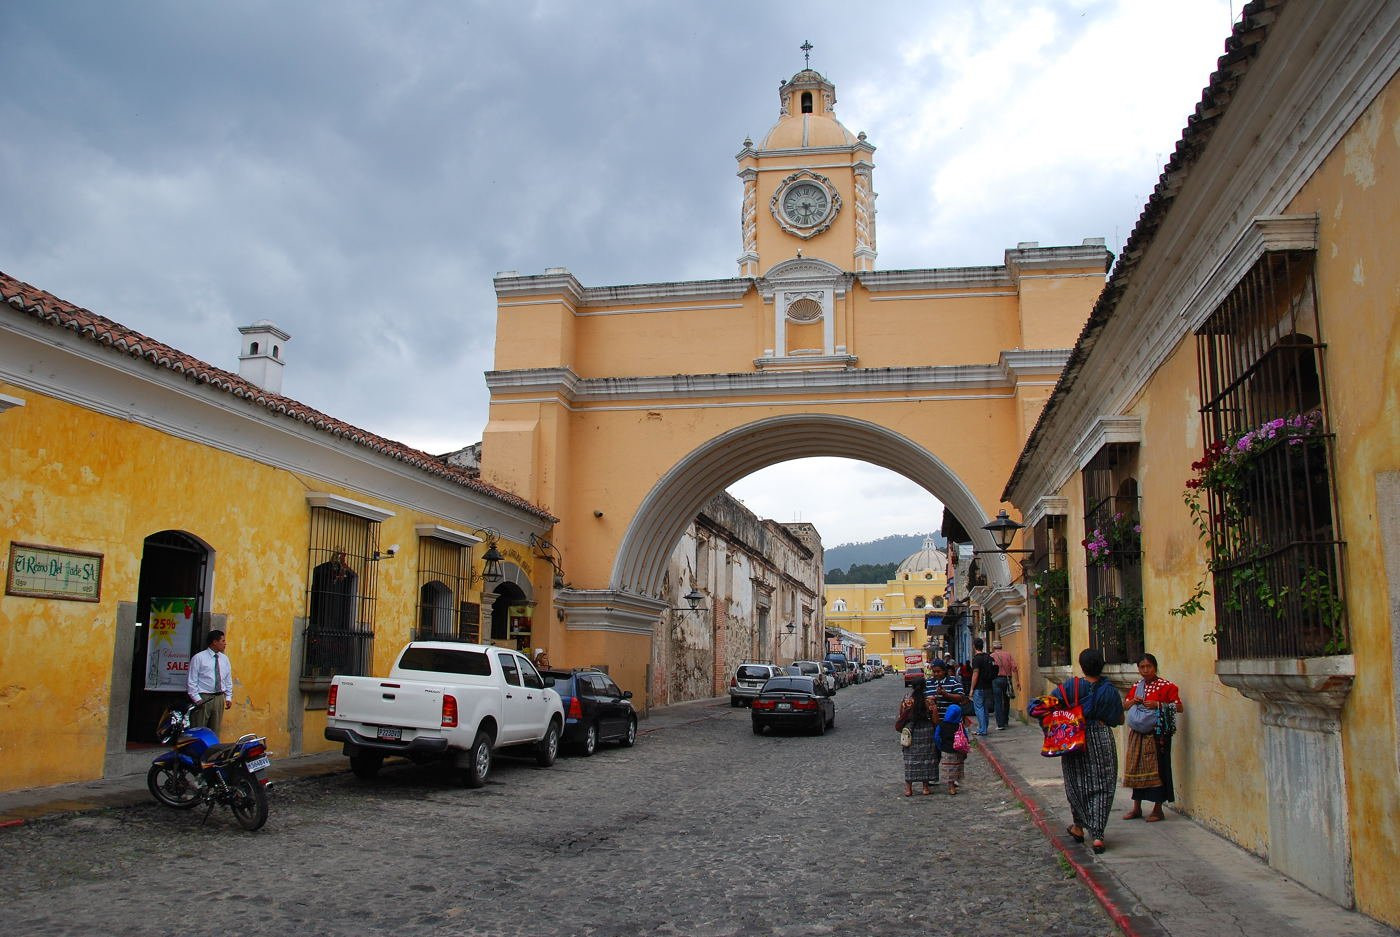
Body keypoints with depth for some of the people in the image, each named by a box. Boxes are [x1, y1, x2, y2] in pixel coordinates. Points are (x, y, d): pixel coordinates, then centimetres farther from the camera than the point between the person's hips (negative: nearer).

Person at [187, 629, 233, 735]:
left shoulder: (224, 659, 12)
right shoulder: (198, 658, -5)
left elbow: (228, 680, 17)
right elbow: (191, 681, -6)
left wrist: (229, 697, 10)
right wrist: (197, 699, -12)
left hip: (219, 698, 5)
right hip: (203, 698, -5)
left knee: (215, 730, 7)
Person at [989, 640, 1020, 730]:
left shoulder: (991, 656, 3)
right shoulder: (1008, 655, 11)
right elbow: (1015, 668, 3)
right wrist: (1017, 681, 3)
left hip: (997, 679, -3)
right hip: (1007, 679, 3)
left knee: (998, 702, -1)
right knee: (1006, 701, 17)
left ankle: (1000, 724, -4)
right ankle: (1005, 721, 26)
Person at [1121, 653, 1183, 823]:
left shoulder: (1166, 686, -5)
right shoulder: (1136, 687, 14)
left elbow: (1179, 707, -11)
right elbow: (1124, 706, 21)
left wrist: (1158, 705, -20)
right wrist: (1132, 701, 0)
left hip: (1157, 734, -6)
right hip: (1137, 733, 6)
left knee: (1157, 769, -4)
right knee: (1137, 768, 9)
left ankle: (1158, 809, 6)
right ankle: (1136, 808, 18)